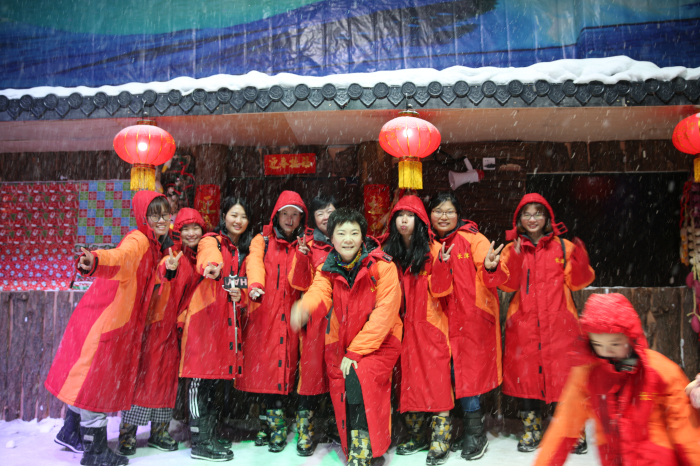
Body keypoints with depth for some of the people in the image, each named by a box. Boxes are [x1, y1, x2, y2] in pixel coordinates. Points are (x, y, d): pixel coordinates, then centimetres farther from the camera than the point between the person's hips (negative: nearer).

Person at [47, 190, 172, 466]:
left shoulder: (156, 245, 8)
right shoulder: (137, 240, -19)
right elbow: (120, 257, -43)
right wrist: (95, 261, -61)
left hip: (121, 322, 9)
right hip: (104, 320, -9)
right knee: (97, 381, 2)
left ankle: (71, 433, 39)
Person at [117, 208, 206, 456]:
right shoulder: (170, 258, -12)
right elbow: (159, 294, -23)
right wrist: (169, 274, -40)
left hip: (181, 326, 6)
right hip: (159, 323, -6)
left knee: (168, 378, 12)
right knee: (146, 376, -3)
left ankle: (159, 431, 23)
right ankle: (128, 432, 9)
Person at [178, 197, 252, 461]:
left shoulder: (244, 251, 17)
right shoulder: (211, 241, -2)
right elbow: (209, 256, -27)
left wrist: (240, 296, -5)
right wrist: (211, 267, -51)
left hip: (229, 321, 6)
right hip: (205, 316, -6)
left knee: (218, 376, 11)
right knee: (202, 377, -4)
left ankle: (209, 435, 24)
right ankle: (199, 443, 4)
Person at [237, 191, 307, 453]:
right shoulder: (262, 241, 11)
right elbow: (254, 263, -10)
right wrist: (254, 285, -30)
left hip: (288, 318, 0)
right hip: (261, 315, 0)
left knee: (281, 369, -5)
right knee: (260, 368, -3)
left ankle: (276, 424, 7)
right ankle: (272, 423, 11)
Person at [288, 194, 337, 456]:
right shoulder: (309, 244, 6)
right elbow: (299, 283, 0)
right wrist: (301, 256, -15)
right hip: (317, 318, -1)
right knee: (313, 369, -1)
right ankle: (305, 433, 13)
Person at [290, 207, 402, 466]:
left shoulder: (382, 265, -12)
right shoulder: (327, 269, 1)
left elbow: (385, 313, -16)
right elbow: (320, 292, -19)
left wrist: (356, 352, -18)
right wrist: (304, 307, -45)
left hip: (380, 341, -4)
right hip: (341, 342, 4)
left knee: (358, 378, -26)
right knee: (341, 393, -5)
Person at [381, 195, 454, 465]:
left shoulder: (432, 249, -6)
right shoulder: (390, 252, 8)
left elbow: (439, 290, -11)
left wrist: (441, 263, -27)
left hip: (430, 325, -5)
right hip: (404, 326, 5)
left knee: (435, 377, -4)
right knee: (409, 379, 11)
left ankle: (440, 442, 6)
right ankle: (417, 437, 26)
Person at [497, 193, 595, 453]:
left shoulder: (563, 246, 7)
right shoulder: (512, 249, 8)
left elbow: (577, 282, 2)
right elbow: (506, 285, -5)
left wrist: (580, 262, -16)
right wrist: (516, 257, -18)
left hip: (558, 323, -1)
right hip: (524, 324, 1)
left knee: (564, 373, 0)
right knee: (525, 373, 5)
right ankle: (531, 431, 21)